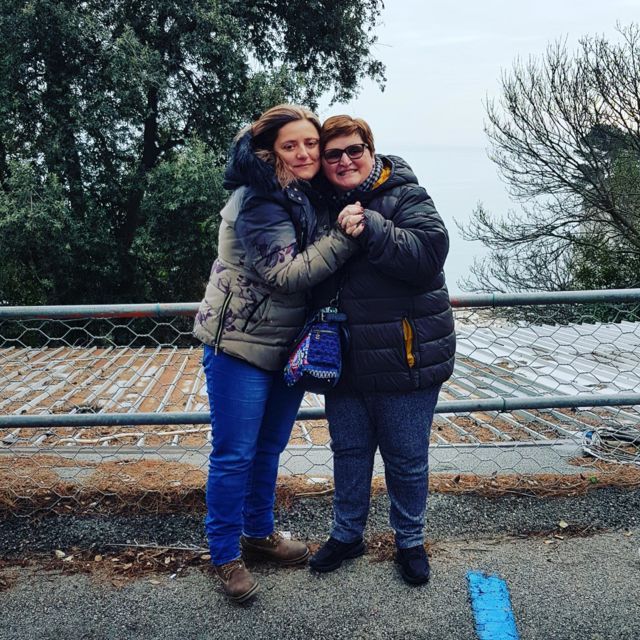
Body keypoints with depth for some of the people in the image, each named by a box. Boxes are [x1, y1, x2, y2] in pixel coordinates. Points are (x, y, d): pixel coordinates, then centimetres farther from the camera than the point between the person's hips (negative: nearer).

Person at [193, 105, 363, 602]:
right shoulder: (259, 201, -19)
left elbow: (317, 264, 18)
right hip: (241, 342, -8)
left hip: (289, 346, 8)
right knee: (234, 454, 2)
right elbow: (286, 274, -25)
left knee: (269, 449, 18)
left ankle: (259, 532, 36)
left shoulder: (310, 196, 6)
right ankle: (225, 554, 17)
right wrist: (344, 238, -28)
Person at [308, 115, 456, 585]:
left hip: (404, 360, -5)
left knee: (406, 458, 10)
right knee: (349, 449, 19)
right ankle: (347, 534, 38)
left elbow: (429, 252, -25)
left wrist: (371, 228, -32)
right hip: (344, 360, 5)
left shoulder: (405, 196, -9)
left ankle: (410, 541, 32)